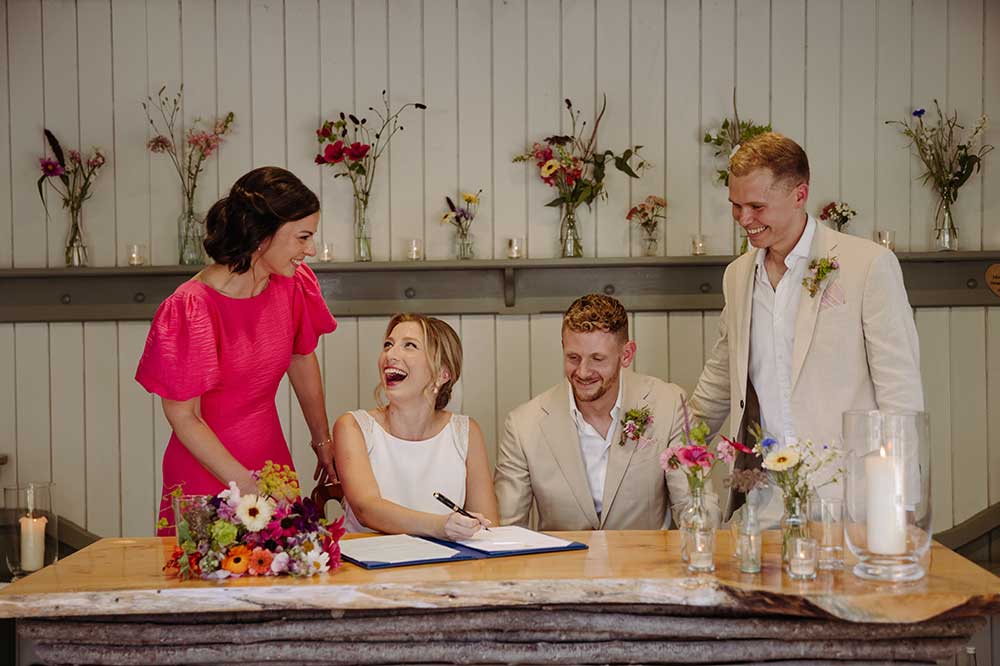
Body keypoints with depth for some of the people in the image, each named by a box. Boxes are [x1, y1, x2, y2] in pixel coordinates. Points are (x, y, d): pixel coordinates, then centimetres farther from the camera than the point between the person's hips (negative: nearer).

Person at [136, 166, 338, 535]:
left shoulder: (291, 285, -3)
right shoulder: (190, 308, -21)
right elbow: (183, 417, -17)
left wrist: (323, 442, 19)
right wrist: (247, 487, -21)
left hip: (272, 459, 6)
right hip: (205, 474, -5)